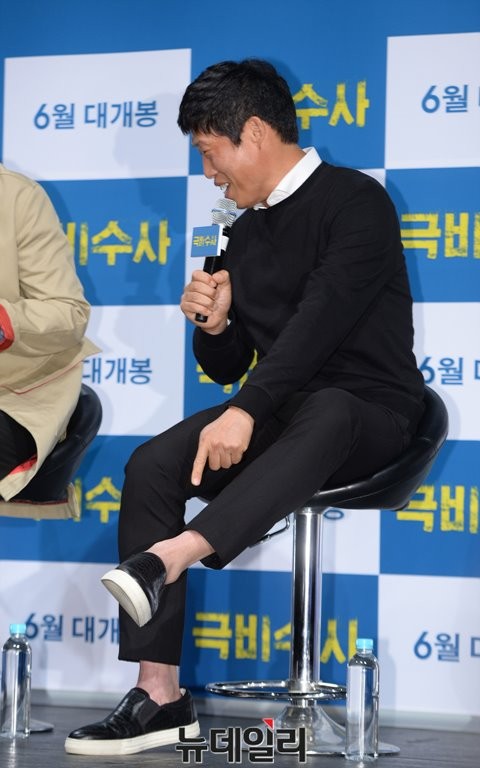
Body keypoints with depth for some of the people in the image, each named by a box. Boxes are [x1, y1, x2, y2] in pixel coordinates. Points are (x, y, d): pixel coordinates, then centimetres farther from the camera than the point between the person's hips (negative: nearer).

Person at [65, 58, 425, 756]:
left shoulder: (354, 201, -7)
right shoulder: (246, 233, 16)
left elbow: (322, 318, -21)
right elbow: (228, 366, 19)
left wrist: (245, 411, -30)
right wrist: (214, 325, -4)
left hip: (367, 415, -6)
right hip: (280, 414, 7)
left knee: (321, 411, -41)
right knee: (152, 465, -18)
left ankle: (170, 555, -54)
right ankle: (160, 697, -25)